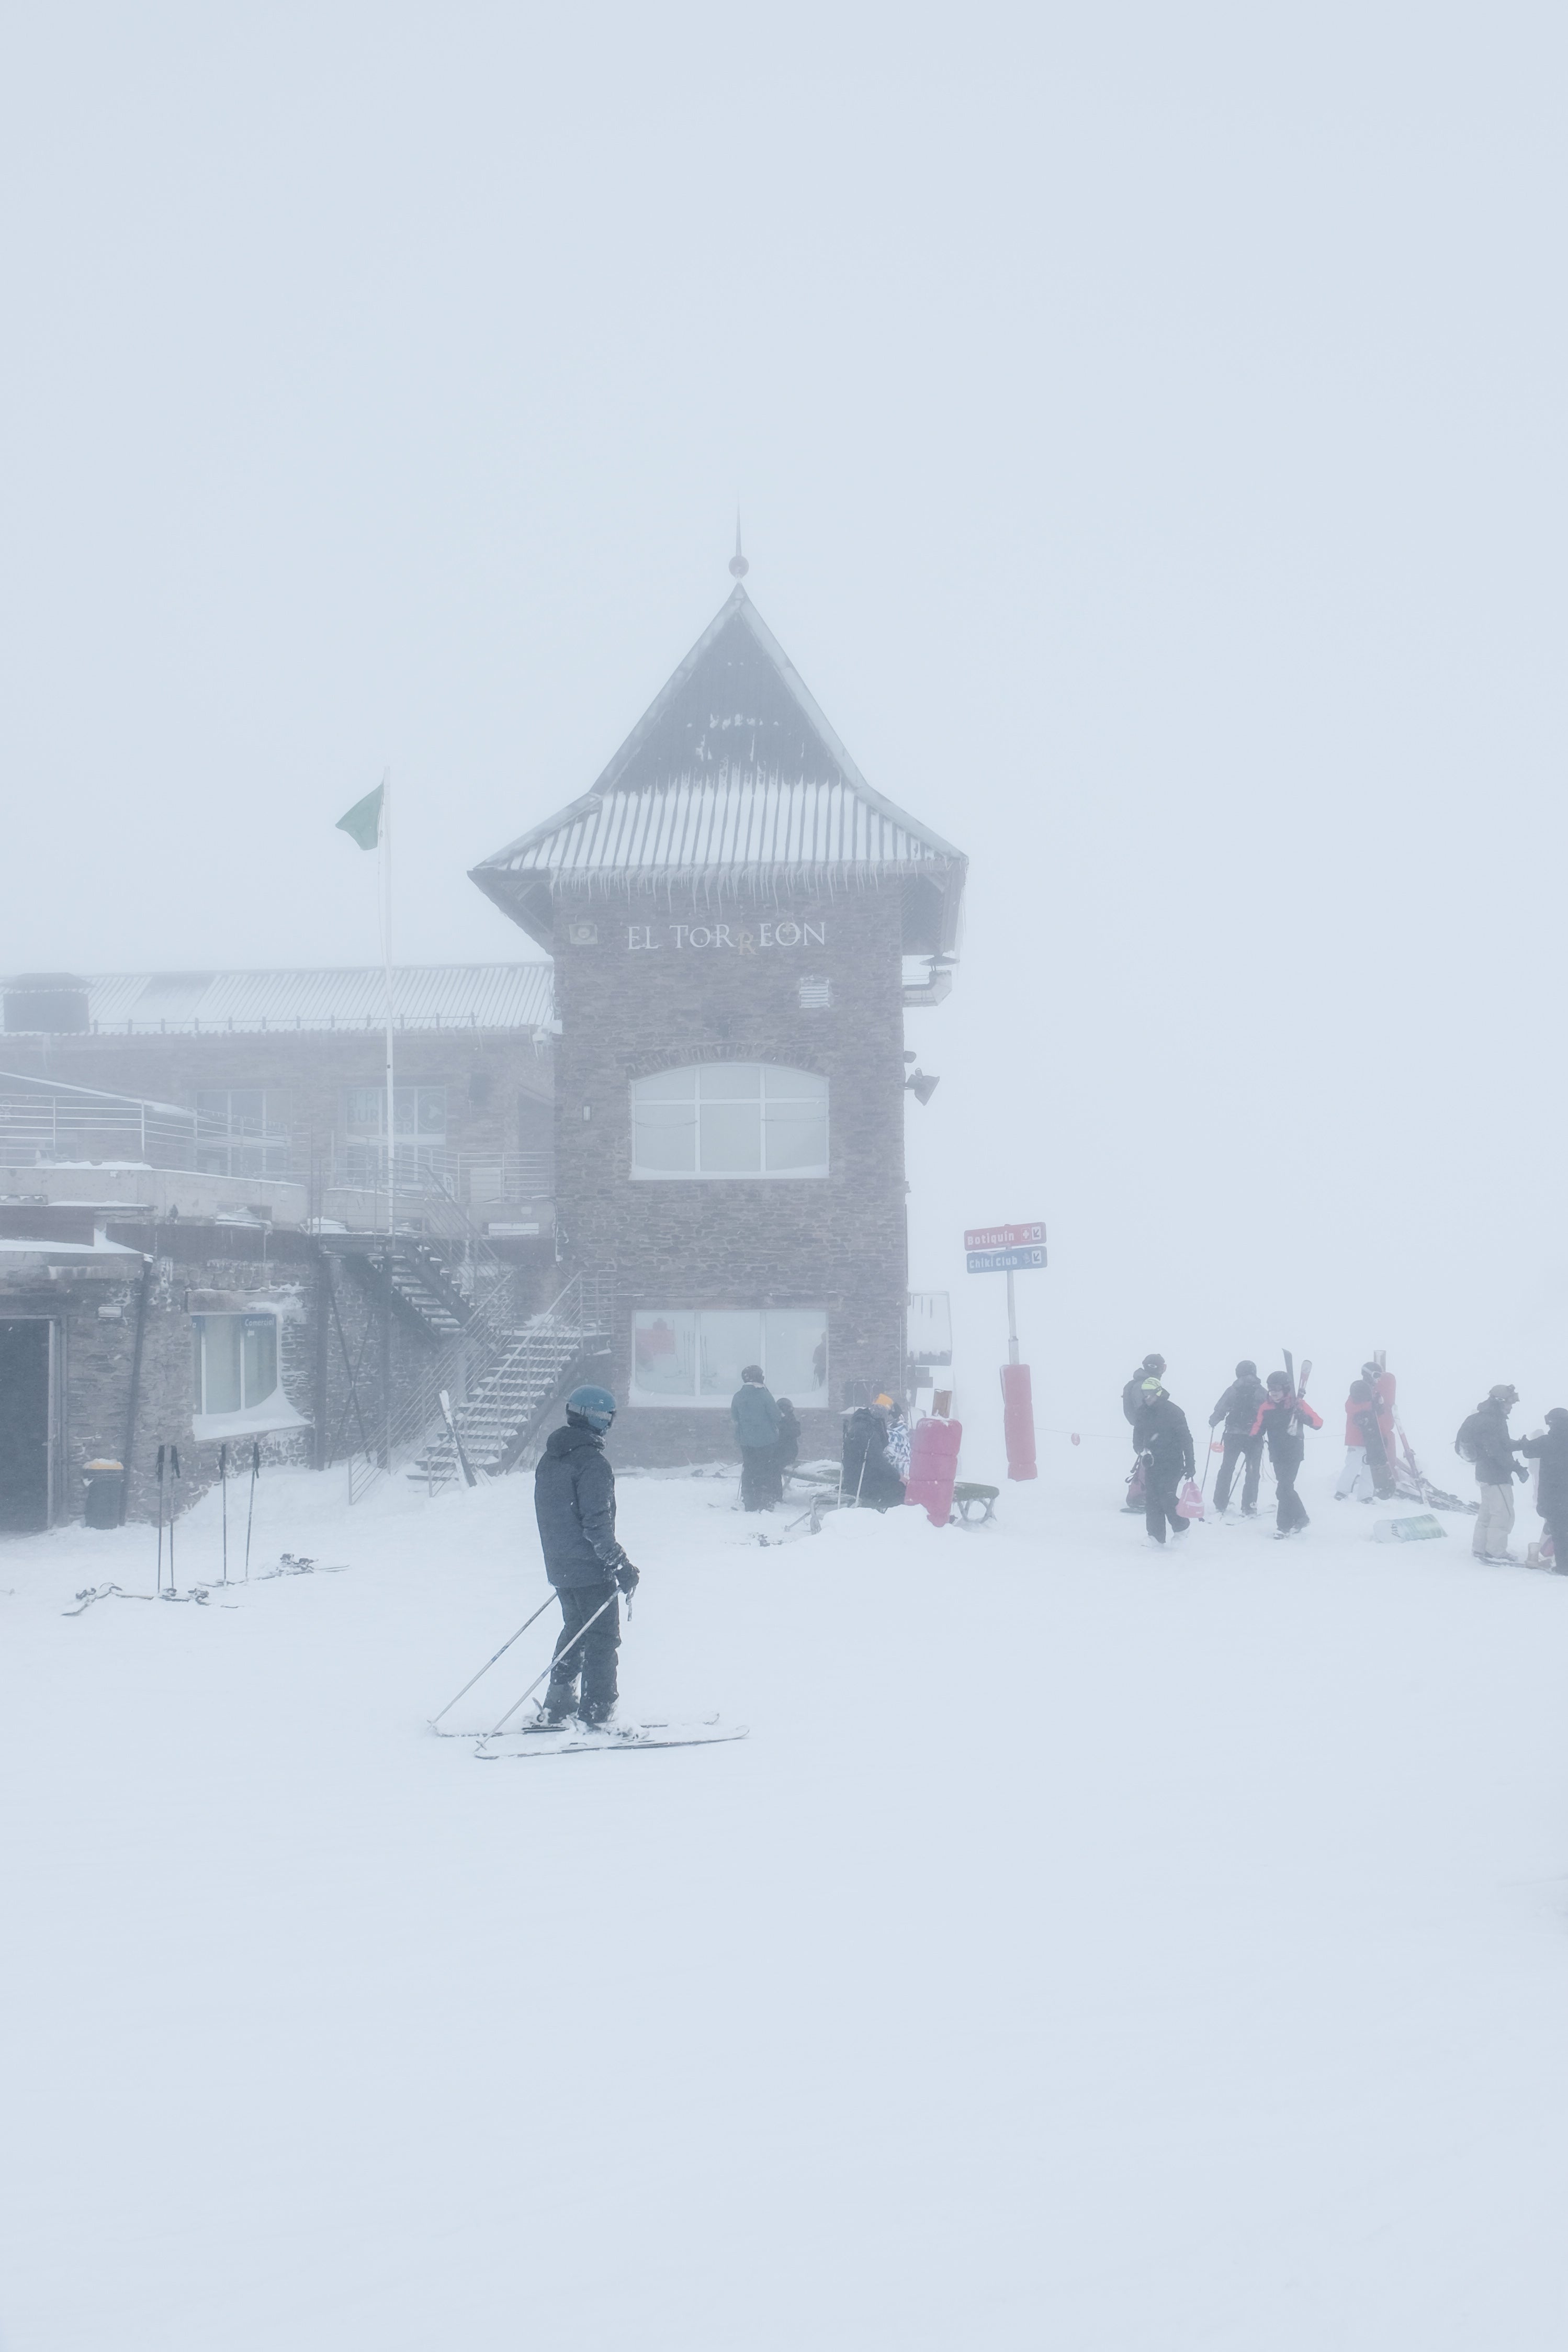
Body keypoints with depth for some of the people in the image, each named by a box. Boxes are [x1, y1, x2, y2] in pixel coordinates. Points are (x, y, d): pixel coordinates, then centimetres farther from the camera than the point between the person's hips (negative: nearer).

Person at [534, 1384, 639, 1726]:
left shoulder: (550, 1458, 10)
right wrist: (619, 1564, -18)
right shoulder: (591, 1462, -18)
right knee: (602, 1636, 0)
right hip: (590, 1569, -9)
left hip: (560, 1566, 9)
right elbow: (596, 1522, -22)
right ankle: (597, 1714, 0)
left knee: (575, 1630, 20)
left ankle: (557, 1708, 22)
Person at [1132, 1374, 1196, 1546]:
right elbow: (1138, 1436, 14)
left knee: (1166, 1496, -13)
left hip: (1171, 1462, -6)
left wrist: (1190, 1465, -10)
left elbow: (1186, 1439, -9)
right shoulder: (1143, 1412, 6)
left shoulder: (1173, 1411, -11)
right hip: (1152, 1461, 6)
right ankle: (1156, 1536, 6)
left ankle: (1183, 1528, 9)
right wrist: (1142, 1450, -7)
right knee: (1151, 1498, 0)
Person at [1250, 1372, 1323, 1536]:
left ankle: (1284, 1525, 0)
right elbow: (1259, 1429, 8)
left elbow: (1318, 1423, -12)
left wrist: (1304, 1416, -31)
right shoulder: (1266, 1408, 1)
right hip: (1277, 1455, 5)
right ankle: (1301, 1518, 30)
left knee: (1285, 1488, -10)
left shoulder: (1297, 1405, -10)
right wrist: (1254, 1437, -15)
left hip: (1293, 1454, -5)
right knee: (1286, 1488, 13)